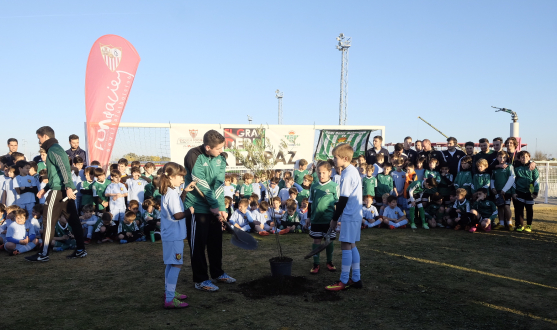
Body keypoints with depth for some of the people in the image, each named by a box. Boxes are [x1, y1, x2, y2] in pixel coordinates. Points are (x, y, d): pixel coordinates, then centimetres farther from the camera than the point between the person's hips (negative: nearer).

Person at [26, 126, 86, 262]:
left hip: (58, 191, -10)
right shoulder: (57, 149, 23)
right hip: (65, 191, 10)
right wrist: (45, 189, 28)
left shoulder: (53, 150, -8)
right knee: (73, 220, 8)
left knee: (49, 222, -3)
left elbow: (64, 168, -23)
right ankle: (80, 250, 11)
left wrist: (68, 187, -30)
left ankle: (44, 254, 3)